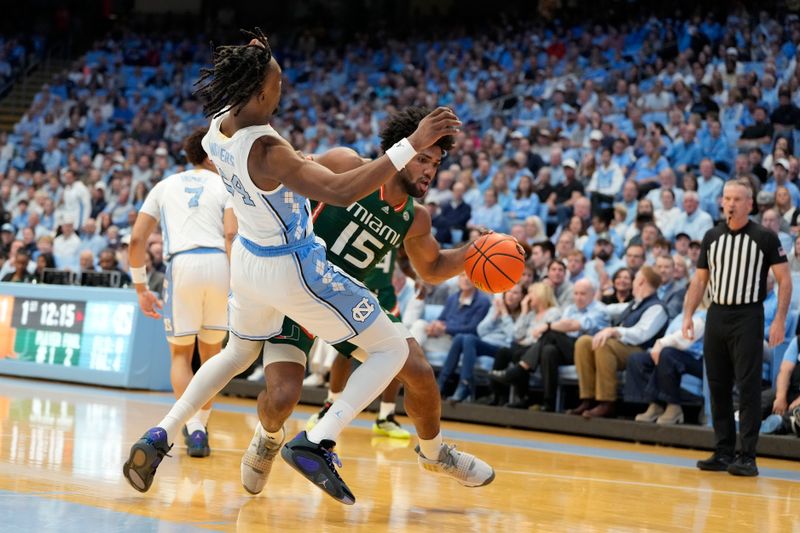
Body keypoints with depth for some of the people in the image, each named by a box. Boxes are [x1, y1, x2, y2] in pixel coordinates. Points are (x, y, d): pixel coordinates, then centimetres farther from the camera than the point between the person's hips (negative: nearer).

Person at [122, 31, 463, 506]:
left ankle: (160, 437, 24)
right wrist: (412, 145, -45)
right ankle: (317, 443, -12)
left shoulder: (218, 127, -8)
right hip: (292, 270, -8)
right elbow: (341, 192, -41)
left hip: (248, 261, 8)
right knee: (392, 349, 4)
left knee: (237, 354, 35)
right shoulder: (267, 151, -33)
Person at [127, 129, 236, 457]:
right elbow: (231, 236, -3)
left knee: (180, 354, 13)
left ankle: (193, 429, -6)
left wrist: (141, 288, 20)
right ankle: (201, 425, 17)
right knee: (211, 350, 20)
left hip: (182, 264, 0)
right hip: (219, 264, 0)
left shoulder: (165, 186, 22)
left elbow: (137, 239, 14)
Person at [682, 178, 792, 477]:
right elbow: (699, 280, 15)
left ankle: (748, 457, -5)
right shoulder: (712, 237, 10)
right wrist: (688, 315, 4)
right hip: (716, 315, 5)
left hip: (747, 317, -5)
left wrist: (780, 320, -12)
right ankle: (723, 453, 14)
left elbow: (784, 280, -3)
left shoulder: (765, 238, -3)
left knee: (748, 387, -7)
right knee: (718, 387, 6)